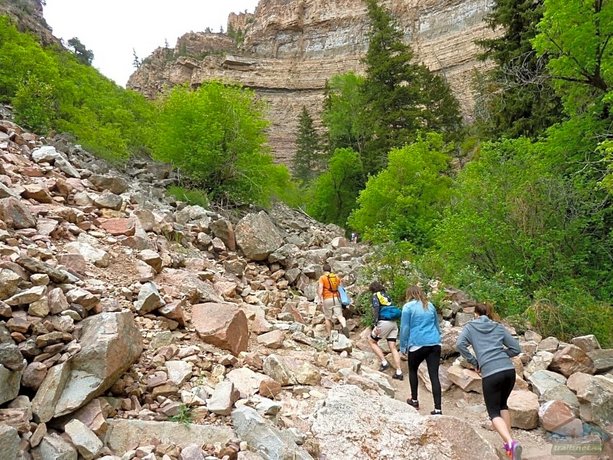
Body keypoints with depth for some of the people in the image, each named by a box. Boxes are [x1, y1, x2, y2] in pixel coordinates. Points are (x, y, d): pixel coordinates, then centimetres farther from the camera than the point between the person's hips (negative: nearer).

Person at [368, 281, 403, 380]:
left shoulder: (376, 295, 1)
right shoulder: (387, 295, 21)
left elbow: (376, 308, -13)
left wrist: (375, 324, -19)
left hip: (384, 322, -6)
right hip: (393, 323, 7)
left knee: (371, 341, 12)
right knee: (393, 347, 5)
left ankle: (384, 362, 3)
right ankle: (399, 372, 0)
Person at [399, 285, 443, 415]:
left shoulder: (408, 307, -1)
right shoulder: (430, 305, 15)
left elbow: (404, 328, -4)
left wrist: (403, 347, 3)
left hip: (418, 344, -4)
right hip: (435, 344, 4)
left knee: (412, 371, 19)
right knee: (434, 375, 1)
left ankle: (414, 400, 27)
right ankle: (438, 409, -3)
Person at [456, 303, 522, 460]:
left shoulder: (470, 327, 11)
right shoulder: (499, 327, 19)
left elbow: (460, 344, -6)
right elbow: (516, 348, 16)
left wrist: (474, 362, 4)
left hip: (490, 373, -4)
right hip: (509, 370, 4)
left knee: (494, 412, 5)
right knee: (502, 405, 25)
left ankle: (511, 442, -18)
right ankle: (509, 442, 24)